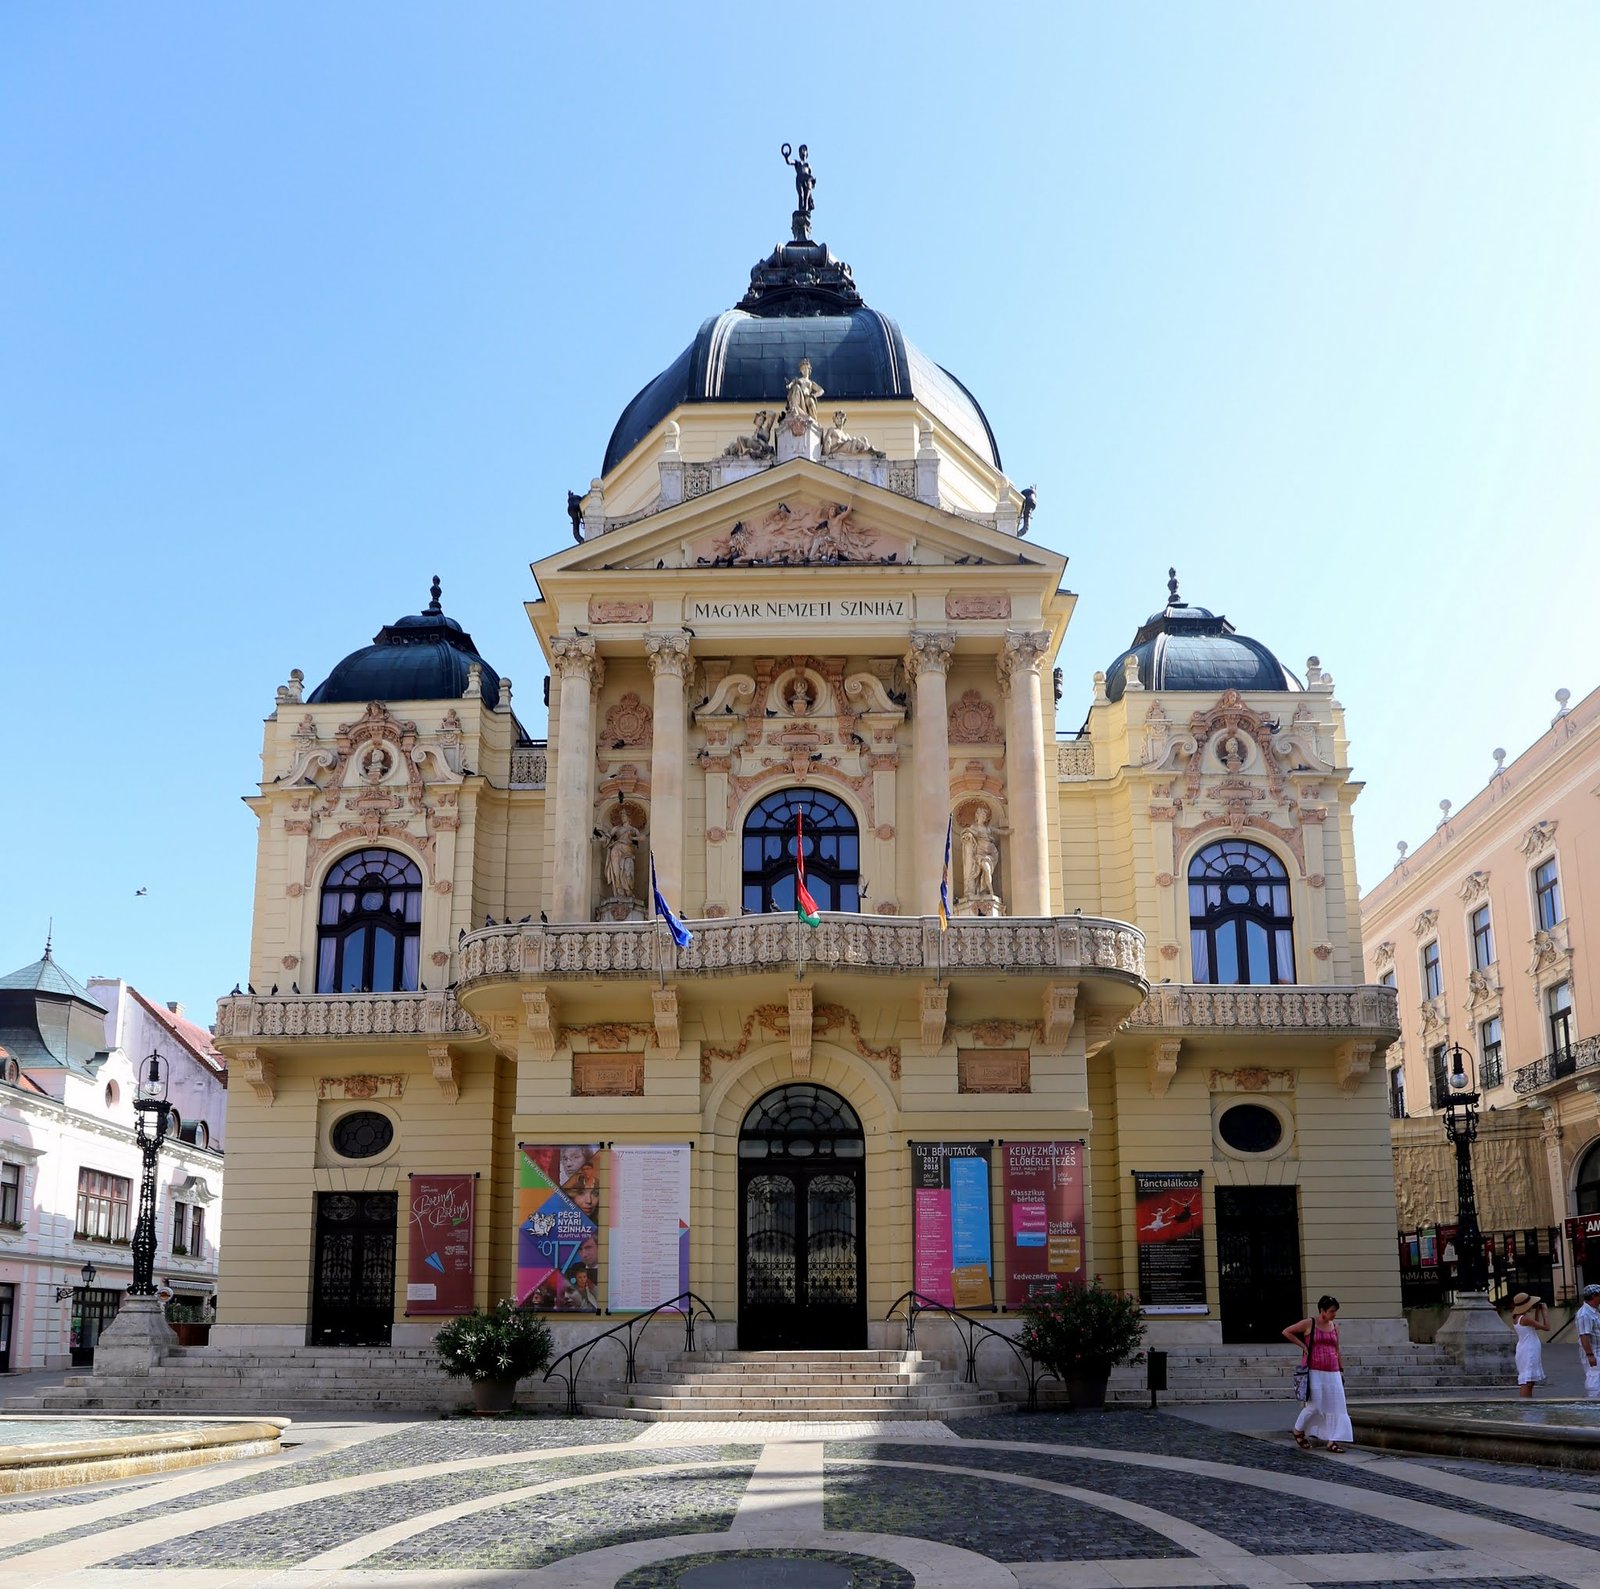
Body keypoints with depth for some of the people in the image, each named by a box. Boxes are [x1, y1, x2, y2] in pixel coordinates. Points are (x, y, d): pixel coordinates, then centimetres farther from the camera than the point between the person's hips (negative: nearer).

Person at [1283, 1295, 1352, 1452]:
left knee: (1335, 1406, -1)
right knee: (1314, 1406, -5)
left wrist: (1341, 1370, 17)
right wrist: (1303, 1345, -4)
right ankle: (1298, 1431, 19)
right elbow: (1286, 1332, 2)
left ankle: (1332, 1441, 3)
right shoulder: (1309, 1324, -5)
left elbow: (1337, 1350, 19)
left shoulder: (1335, 1326, 11)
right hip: (1314, 1372, -5)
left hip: (1333, 1373, 5)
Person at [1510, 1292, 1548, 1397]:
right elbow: (1546, 1327, -15)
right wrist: (1544, 1311, -4)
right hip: (1529, 1353, -10)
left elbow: (1536, 1326, 22)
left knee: (1530, 1383, 13)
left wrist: (1537, 1311, 14)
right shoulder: (1525, 1318, -18)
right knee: (1527, 1382, -13)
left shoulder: (1516, 1318, 10)